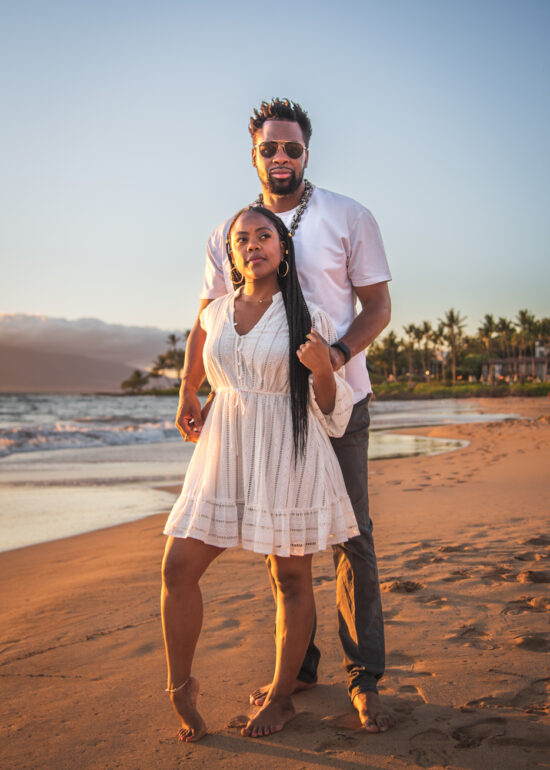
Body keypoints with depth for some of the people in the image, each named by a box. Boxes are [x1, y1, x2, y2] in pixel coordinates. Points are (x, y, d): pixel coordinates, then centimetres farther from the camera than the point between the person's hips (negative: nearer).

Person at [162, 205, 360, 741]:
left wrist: (322, 368, -19)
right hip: (224, 455, 4)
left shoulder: (308, 317, -2)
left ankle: (281, 697, 22)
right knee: (178, 567, -2)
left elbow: (330, 408, -2)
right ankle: (180, 687, 17)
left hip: (288, 457, -3)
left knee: (290, 578, 5)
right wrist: (196, 414, 31)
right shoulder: (215, 314, 9)